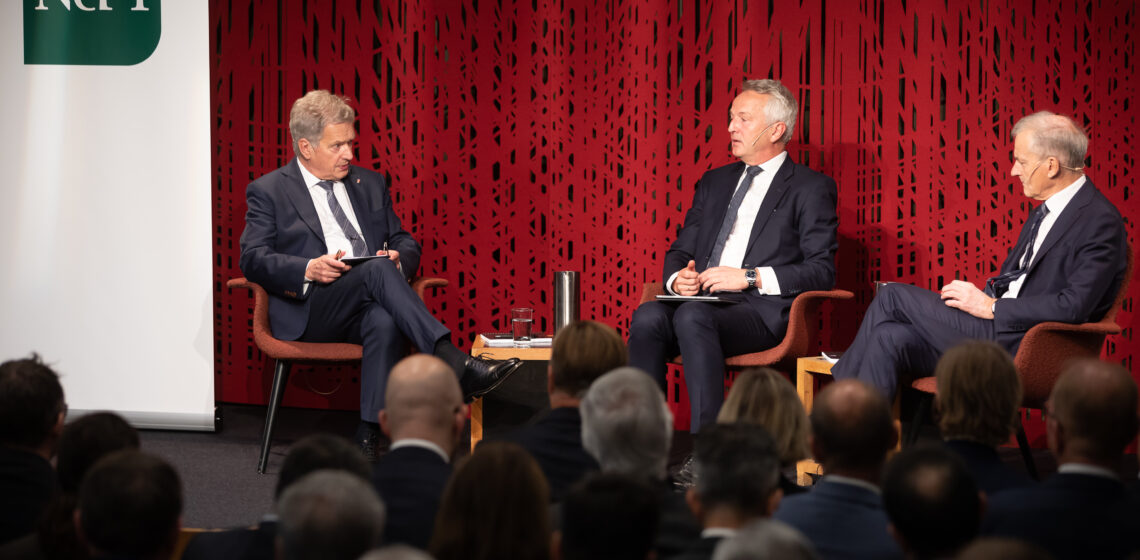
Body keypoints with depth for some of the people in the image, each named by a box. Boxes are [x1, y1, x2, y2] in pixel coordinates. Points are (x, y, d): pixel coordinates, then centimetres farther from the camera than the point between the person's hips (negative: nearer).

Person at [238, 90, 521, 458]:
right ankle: (456, 365, -44)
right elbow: (253, 258, -1)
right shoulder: (268, 192, 10)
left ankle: (369, 443, -40)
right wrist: (309, 270, -19)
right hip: (310, 313, -3)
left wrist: (399, 258, -2)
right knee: (378, 270, -34)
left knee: (385, 322, -36)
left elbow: (405, 243, 24)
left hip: (368, 307, 4)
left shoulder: (370, 184, 23)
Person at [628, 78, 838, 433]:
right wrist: (678, 278, 0)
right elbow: (679, 252, 25)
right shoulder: (714, 183, 25)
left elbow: (822, 271, -4)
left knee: (693, 316, -36)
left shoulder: (811, 188, 6)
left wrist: (749, 277, -13)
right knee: (648, 317, -27)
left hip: (763, 311, -6)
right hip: (703, 301, 6)